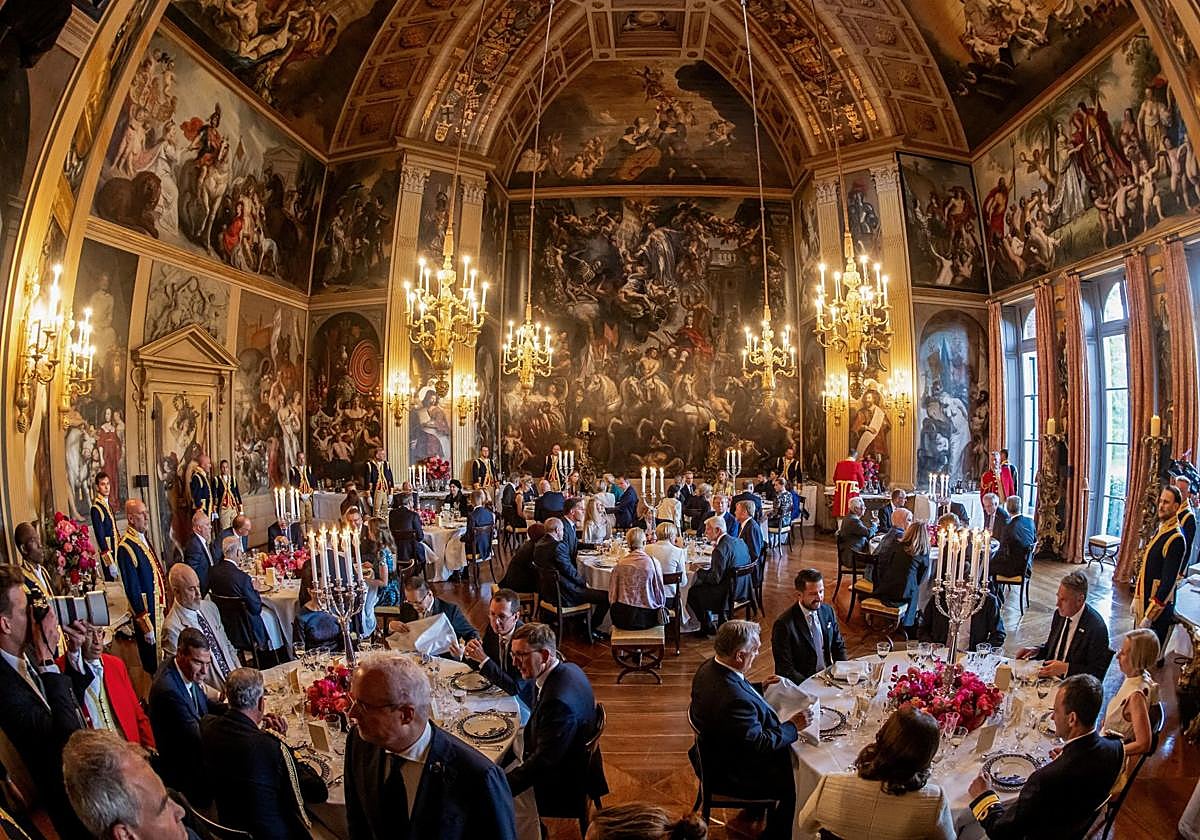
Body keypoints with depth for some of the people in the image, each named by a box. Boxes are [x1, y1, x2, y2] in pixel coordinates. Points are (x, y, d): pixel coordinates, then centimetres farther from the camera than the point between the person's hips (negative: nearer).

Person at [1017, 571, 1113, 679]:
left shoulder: (1097, 628, -17)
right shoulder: (1059, 614, 4)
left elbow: (1097, 672, -13)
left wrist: (1066, 668, -21)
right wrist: (1037, 650, 0)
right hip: (1050, 676, 6)